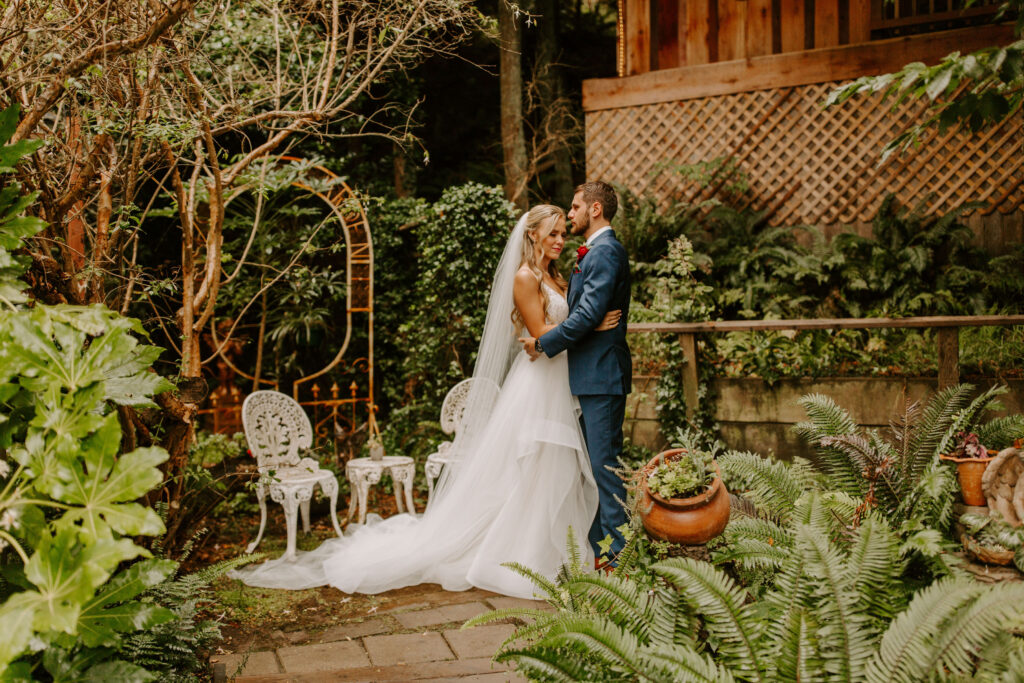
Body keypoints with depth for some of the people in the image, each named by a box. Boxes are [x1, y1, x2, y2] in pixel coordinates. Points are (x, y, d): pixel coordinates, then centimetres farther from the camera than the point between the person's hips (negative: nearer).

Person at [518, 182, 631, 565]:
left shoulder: (606, 252, -13)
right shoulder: (595, 253, 19)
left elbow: (589, 314, -21)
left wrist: (544, 343, -15)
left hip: (602, 373, -11)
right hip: (591, 375, 11)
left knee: (604, 463, -8)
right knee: (592, 464, 15)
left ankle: (620, 553, -1)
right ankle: (596, 548, 23)